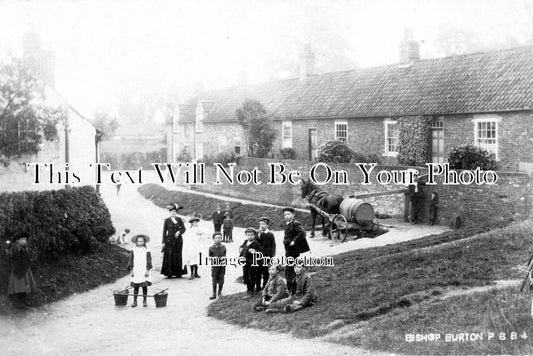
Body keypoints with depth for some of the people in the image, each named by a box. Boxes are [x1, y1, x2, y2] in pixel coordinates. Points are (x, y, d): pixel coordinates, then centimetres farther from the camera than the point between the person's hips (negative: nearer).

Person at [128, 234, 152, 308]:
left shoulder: (147, 251, 2)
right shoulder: (133, 251, 6)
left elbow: (149, 261, 1)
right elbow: (130, 261, 7)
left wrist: (147, 270, -7)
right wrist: (131, 270, 1)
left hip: (144, 271, -1)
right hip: (136, 271, 1)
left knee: (144, 286, 0)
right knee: (136, 286, 3)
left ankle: (144, 301, 10)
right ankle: (135, 301, 10)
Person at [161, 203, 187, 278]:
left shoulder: (179, 219, 7)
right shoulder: (167, 220, 3)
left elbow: (183, 228, 4)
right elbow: (164, 231, 3)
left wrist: (179, 232, -17)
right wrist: (163, 242, -1)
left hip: (178, 240, 2)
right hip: (169, 240, -1)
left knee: (177, 256, 3)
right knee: (169, 256, -5)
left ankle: (178, 273, 8)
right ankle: (169, 273, -2)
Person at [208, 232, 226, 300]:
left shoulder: (223, 247, -1)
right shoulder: (211, 248, -5)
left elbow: (224, 255, 10)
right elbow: (209, 257, 4)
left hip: (222, 266, 1)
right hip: (214, 265, -1)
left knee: (221, 279, 7)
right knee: (214, 280, 5)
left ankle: (220, 293, 24)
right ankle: (214, 294, 15)